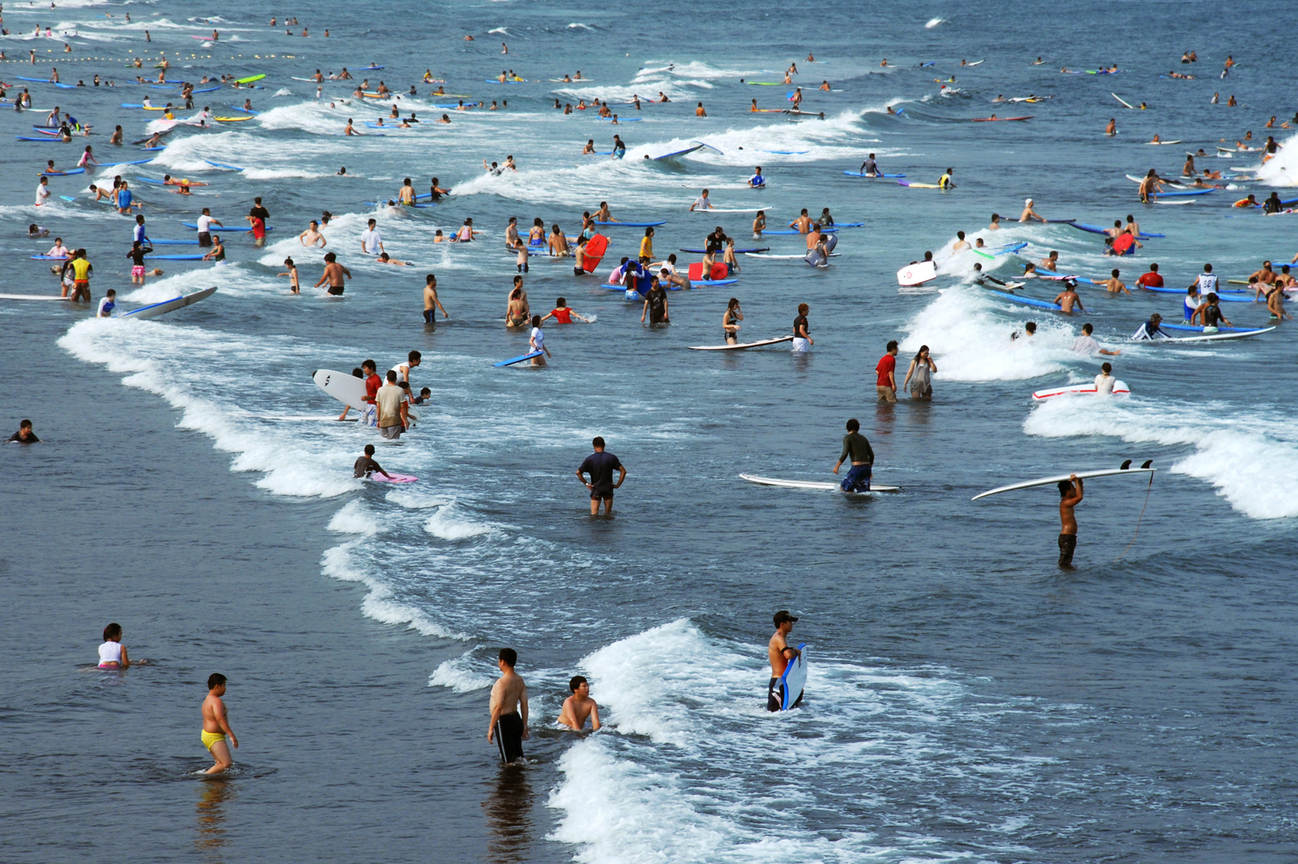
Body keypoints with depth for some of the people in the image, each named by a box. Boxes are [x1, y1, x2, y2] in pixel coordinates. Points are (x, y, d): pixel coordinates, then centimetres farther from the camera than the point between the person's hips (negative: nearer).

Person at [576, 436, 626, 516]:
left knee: (594, 515, -5)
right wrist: (618, 485, 2)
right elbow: (623, 471, -5)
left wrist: (586, 483, 3)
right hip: (608, 489, 1)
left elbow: (578, 473, -6)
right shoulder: (611, 458, -2)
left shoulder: (589, 459, -4)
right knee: (608, 515, 13)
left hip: (595, 489, -1)